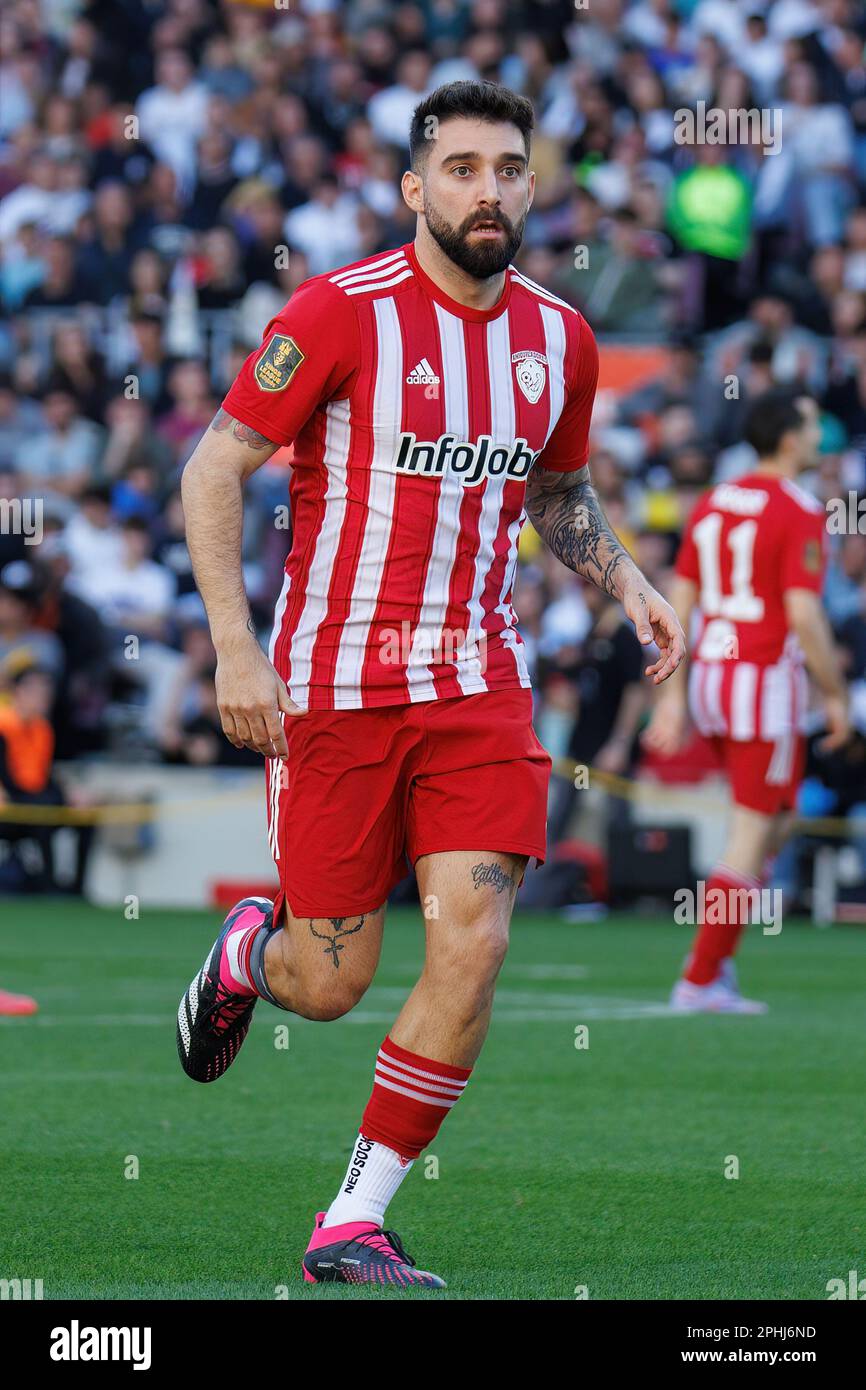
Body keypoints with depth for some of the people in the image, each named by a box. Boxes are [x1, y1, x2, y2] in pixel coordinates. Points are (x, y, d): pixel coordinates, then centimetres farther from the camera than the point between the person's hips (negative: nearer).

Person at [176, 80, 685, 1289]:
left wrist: (626, 580, 6)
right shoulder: (340, 313, -10)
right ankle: (249, 952, 40)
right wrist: (235, 646, -16)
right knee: (331, 984, 0)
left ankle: (354, 1225, -1)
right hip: (333, 687, -4)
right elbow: (213, 470, -7)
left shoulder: (558, 337, 6)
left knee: (473, 943, -13)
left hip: (479, 684, 4)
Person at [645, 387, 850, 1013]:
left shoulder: (712, 504, 10)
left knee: (770, 826, 21)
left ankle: (719, 963, 13)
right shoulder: (798, 513, -12)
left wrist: (674, 695, 15)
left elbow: (679, 604, 11)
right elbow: (804, 616, -17)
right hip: (767, 680, -8)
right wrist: (837, 696, -8)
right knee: (753, 837, 0)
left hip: (710, 678, 8)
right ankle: (700, 980, 0)